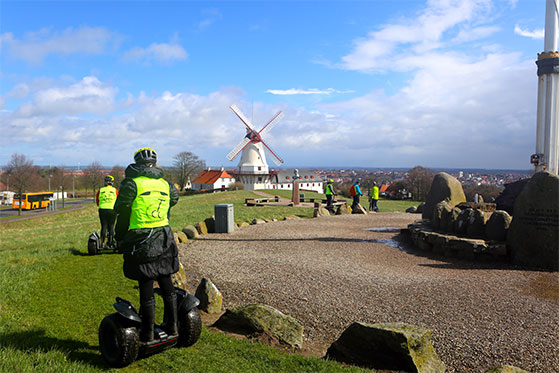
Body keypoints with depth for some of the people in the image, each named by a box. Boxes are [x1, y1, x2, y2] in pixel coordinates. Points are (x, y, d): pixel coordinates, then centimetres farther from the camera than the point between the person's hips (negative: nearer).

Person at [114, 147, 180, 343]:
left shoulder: (132, 184, -7)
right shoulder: (165, 184, 9)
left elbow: (122, 214, -5)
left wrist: (120, 239, 7)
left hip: (142, 240, -5)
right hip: (164, 237, 5)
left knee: (146, 285, 2)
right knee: (166, 282, 14)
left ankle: (147, 332, 11)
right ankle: (171, 325, 24)